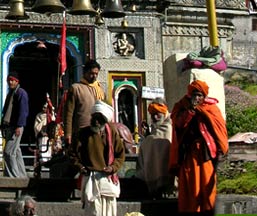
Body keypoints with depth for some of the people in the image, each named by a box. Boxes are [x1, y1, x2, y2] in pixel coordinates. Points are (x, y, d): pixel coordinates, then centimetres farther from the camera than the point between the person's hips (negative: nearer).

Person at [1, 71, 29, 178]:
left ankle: (13, 175, -13)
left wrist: (19, 126, -23)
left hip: (16, 127, -9)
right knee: (16, 151, 11)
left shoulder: (21, 93, -7)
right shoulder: (10, 93, 21)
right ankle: (21, 176, 15)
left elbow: (23, 111, -16)